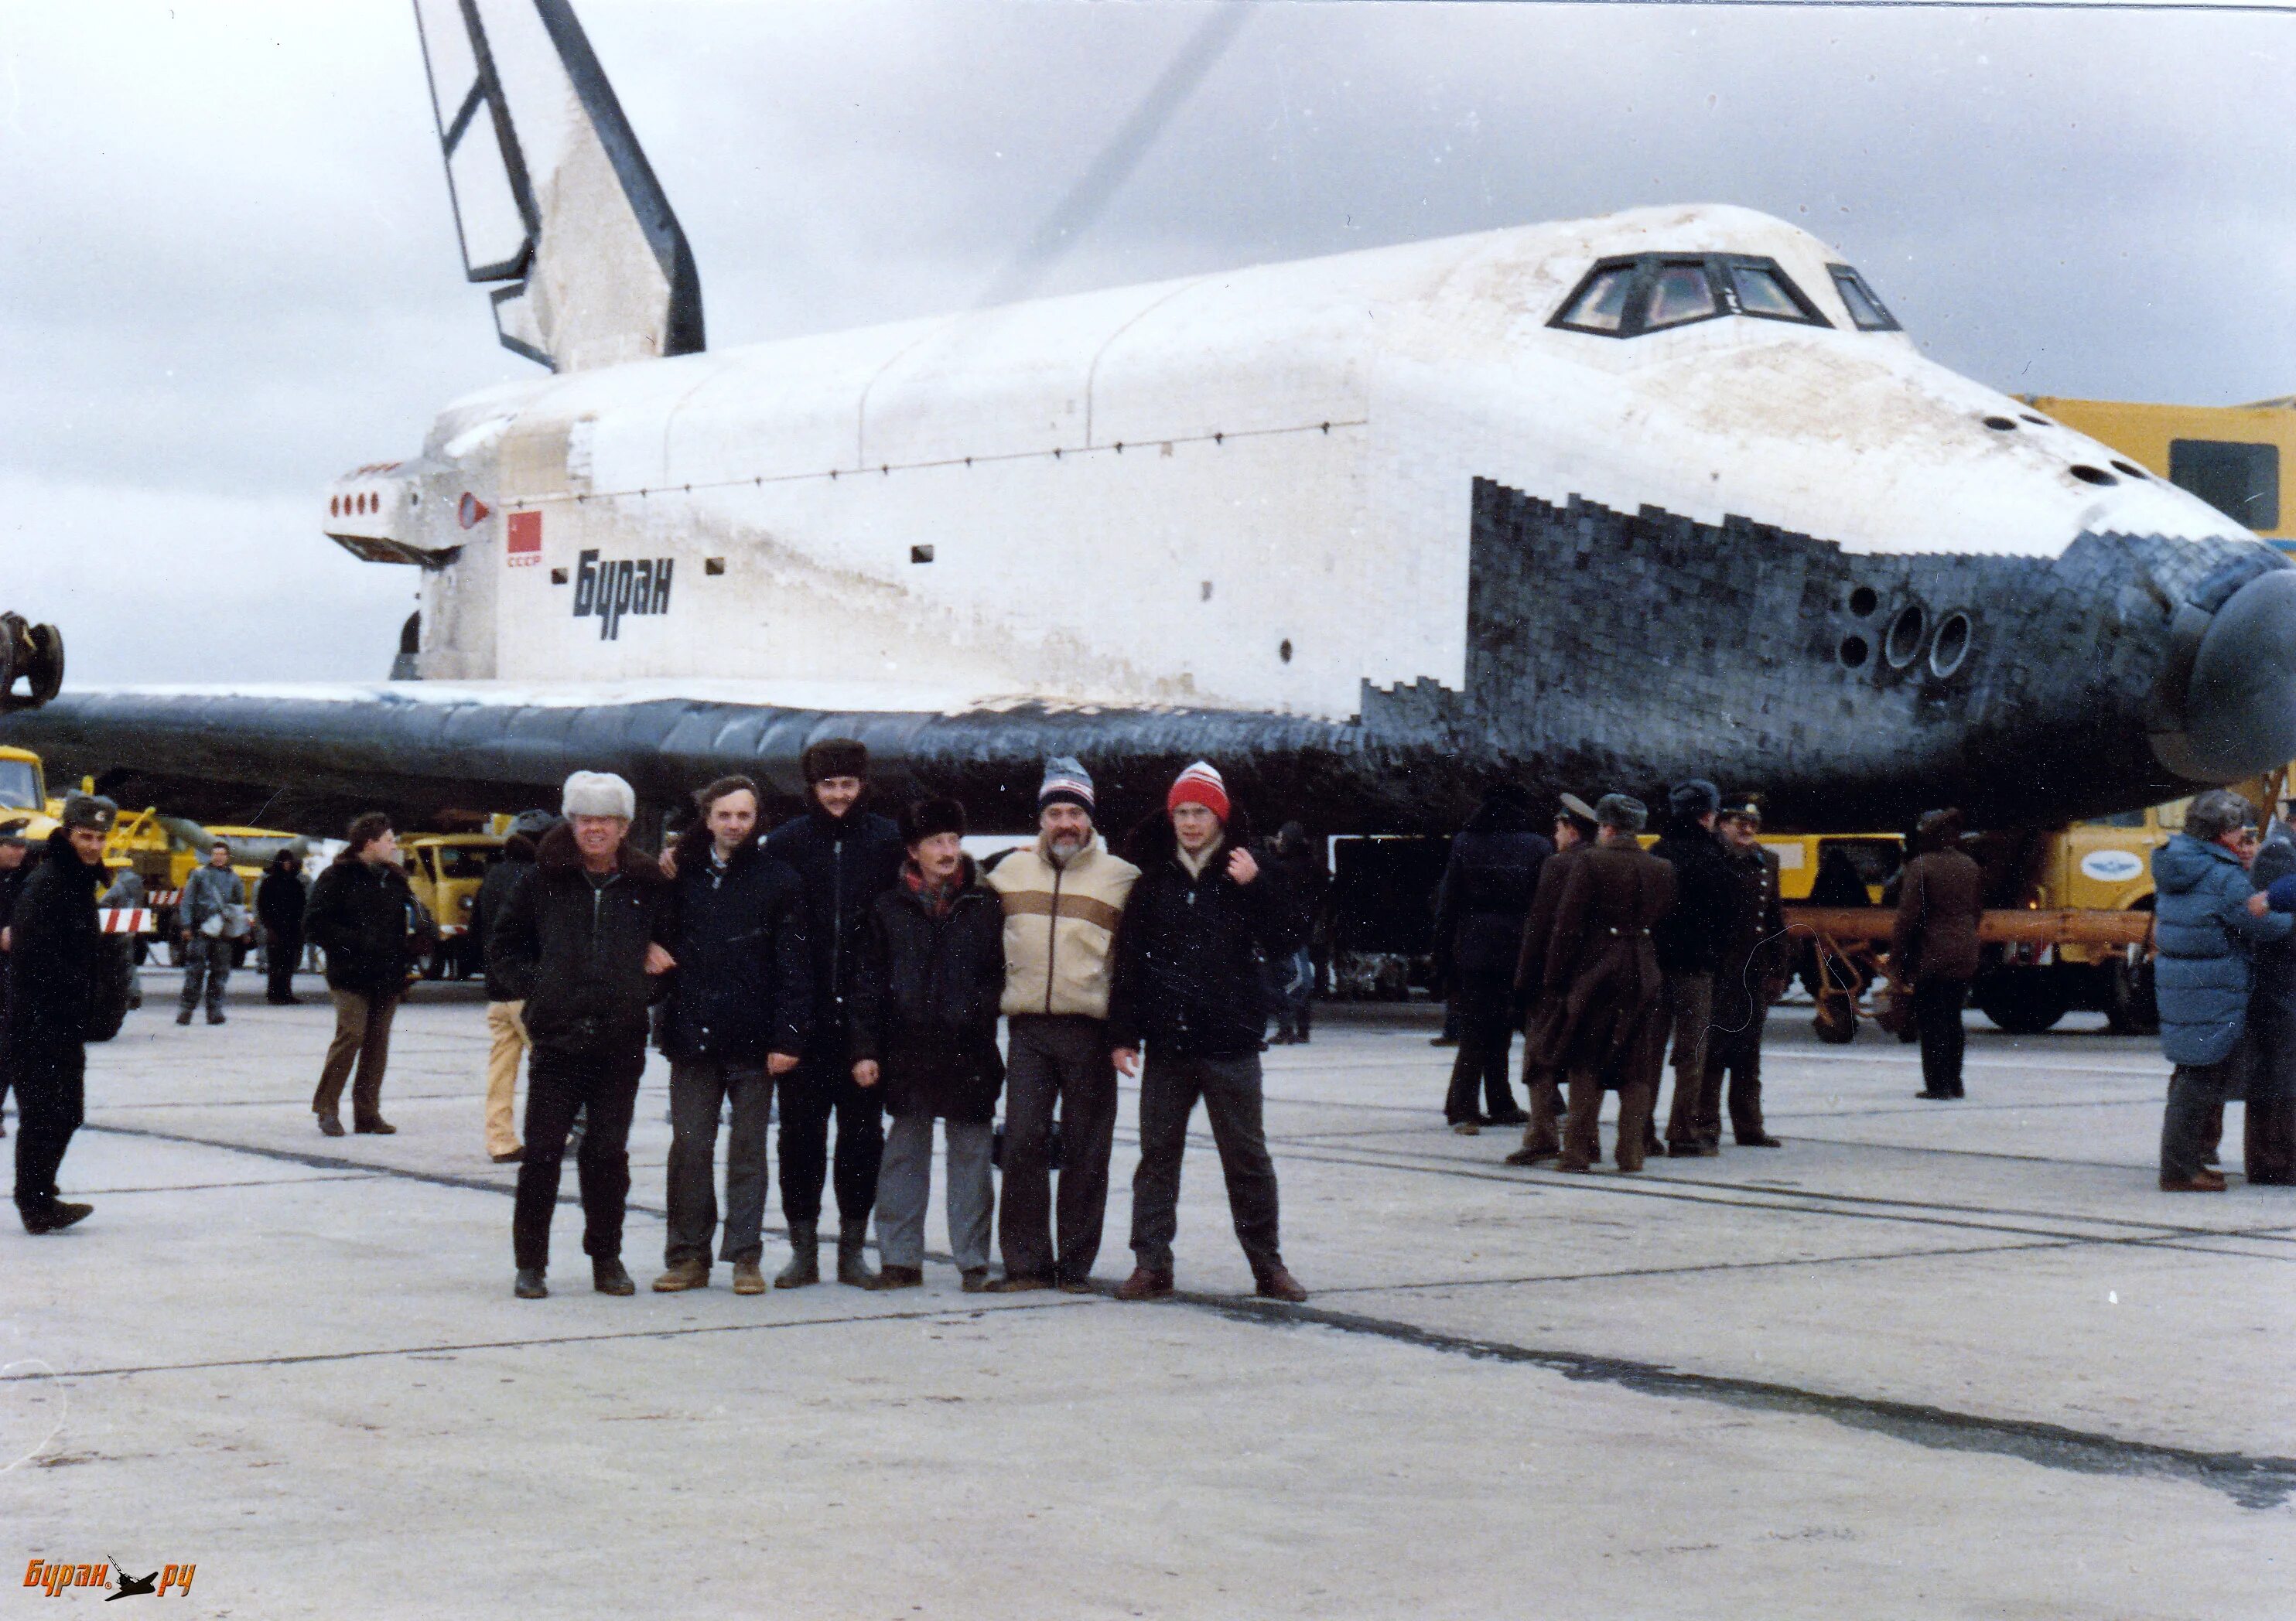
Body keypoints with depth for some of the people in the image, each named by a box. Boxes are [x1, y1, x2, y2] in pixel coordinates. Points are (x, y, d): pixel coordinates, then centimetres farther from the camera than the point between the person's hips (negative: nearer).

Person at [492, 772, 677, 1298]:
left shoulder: (649, 884, 5)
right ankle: (530, 1262, 6)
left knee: (608, 1151, 5)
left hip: (621, 1040, 1)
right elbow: (503, 939, 13)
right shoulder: (544, 880, 4)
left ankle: (607, 1258, 17)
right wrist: (532, 984, 1)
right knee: (543, 1151, -2)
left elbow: (674, 939, 18)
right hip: (557, 1036, -1)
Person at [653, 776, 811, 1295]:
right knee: (689, 1148, 3)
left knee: (748, 1149, 4)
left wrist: (787, 1036, -8)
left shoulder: (778, 879, 2)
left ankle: (745, 1256, 10)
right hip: (692, 1037, 2)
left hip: (753, 1039, -2)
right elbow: (664, 942, 17)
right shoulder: (685, 874, 9)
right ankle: (687, 1256, 10)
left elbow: (794, 965, -1)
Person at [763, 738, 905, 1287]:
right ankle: (803, 1246, 12)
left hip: (866, 1013, 0)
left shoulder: (887, 841, 4)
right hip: (804, 1016, 0)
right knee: (801, 1131, 4)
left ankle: (853, 1245, 15)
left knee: (863, 1129, 6)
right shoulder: (785, 842, 3)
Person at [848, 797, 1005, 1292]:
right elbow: (868, 985, 6)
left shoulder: (985, 906, 4)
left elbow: (1001, 973, 6)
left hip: (970, 1051, -1)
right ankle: (900, 1258, 12)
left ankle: (973, 1260, 9)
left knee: (971, 1154, 3)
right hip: (908, 1052, 1)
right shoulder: (890, 910, 6)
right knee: (903, 1155, 5)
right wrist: (865, 1048, 0)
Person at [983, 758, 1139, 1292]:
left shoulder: (1121, 877, 5)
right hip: (1027, 1029, 2)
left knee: (1085, 1149, 2)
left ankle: (1075, 1263, 9)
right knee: (1022, 1143, -5)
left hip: (1090, 1030, -2)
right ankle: (1025, 1262, 1)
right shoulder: (1010, 871, 13)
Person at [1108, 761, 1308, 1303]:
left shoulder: (1245, 873, 3)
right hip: (1166, 1043, 2)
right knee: (1158, 1152, 5)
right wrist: (1124, 1033, 2)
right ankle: (1151, 1263, 11)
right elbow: (1128, 958, 7)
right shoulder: (1153, 878, 7)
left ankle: (1267, 1263, 13)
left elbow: (1283, 942, -4)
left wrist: (1256, 888, -16)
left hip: (1230, 1042, -2)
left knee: (1247, 1154, 4)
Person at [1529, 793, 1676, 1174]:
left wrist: (1553, 982, -7)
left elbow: (1567, 928, -10)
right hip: (1645, 977, 4)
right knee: (1637, 1068, 9)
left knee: (1585, 1064, 4)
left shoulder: (1589, 864, -9)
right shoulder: (1663, 870, 7)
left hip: (1595, 970, -4)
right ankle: (1632, 1153, 7)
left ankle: (1580, 1150, 2)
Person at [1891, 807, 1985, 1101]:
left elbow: (1907, 918, -14)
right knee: (1953, 1019, 15)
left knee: (1931, 1022, 0)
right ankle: (1954, 1082, 20)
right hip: (1964, 957, 6)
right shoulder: (1970, 867, 8)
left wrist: (1898, 962, -10)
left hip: (1930, 957, -6)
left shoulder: (1920, 868, -13)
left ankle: (1938, 1085, -2)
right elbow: (1977, 912, 14)